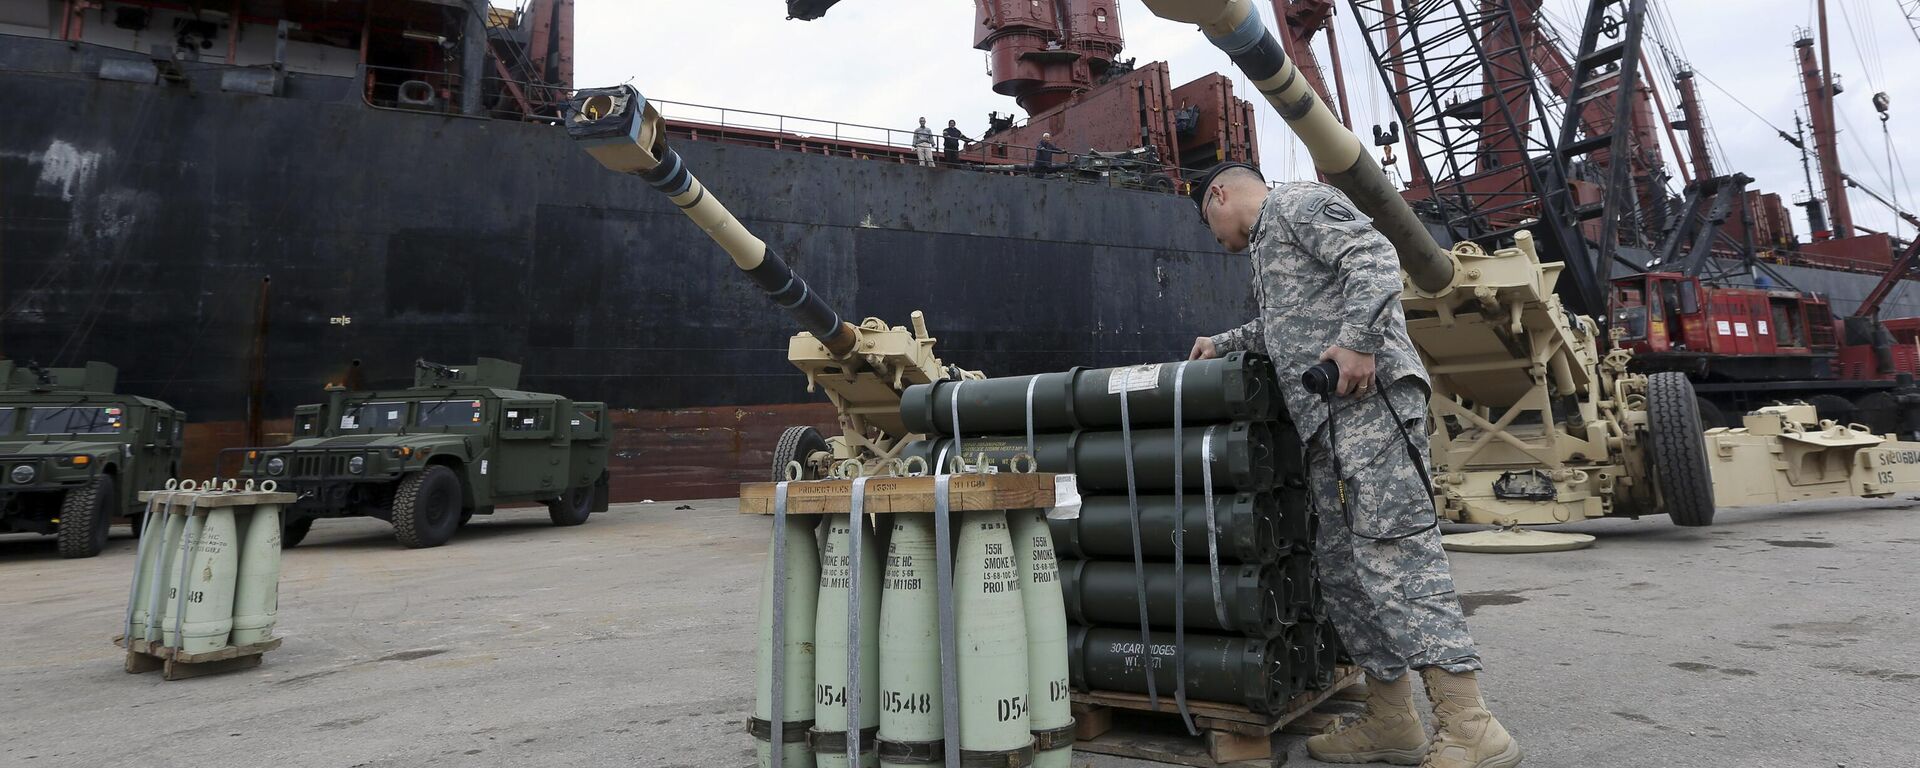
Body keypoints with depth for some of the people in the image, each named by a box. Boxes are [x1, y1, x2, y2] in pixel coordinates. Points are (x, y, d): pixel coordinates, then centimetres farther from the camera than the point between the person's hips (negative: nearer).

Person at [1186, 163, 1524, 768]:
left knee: (1393, 554, -16)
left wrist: (1357, 340, -23)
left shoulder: (1295, 202, 3)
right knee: (1341, 563, 7)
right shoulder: (1265, 245, 32)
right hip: (1324, 420, 10)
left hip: (1367, 398, -10)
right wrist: (1224, 344, 45)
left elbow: (1372, 257, -13)